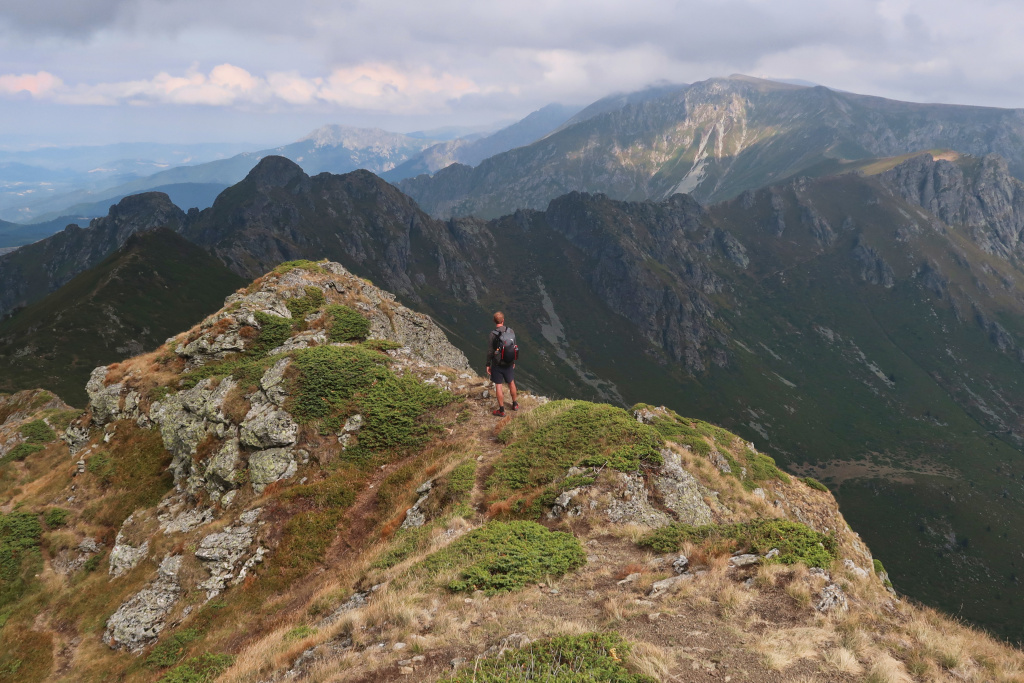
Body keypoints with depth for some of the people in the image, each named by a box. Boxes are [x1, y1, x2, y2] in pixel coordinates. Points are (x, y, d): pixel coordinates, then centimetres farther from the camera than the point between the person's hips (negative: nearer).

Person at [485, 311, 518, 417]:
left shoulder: (492, 335, -20)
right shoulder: (511, 331, -8)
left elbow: (490, 352, -15)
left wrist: (488, 365, -3)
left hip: (497, 363, -4)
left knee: (498, 386, 6)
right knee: (511, 382, 22)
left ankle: (501, 410, 14)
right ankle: (515, 404, 37)